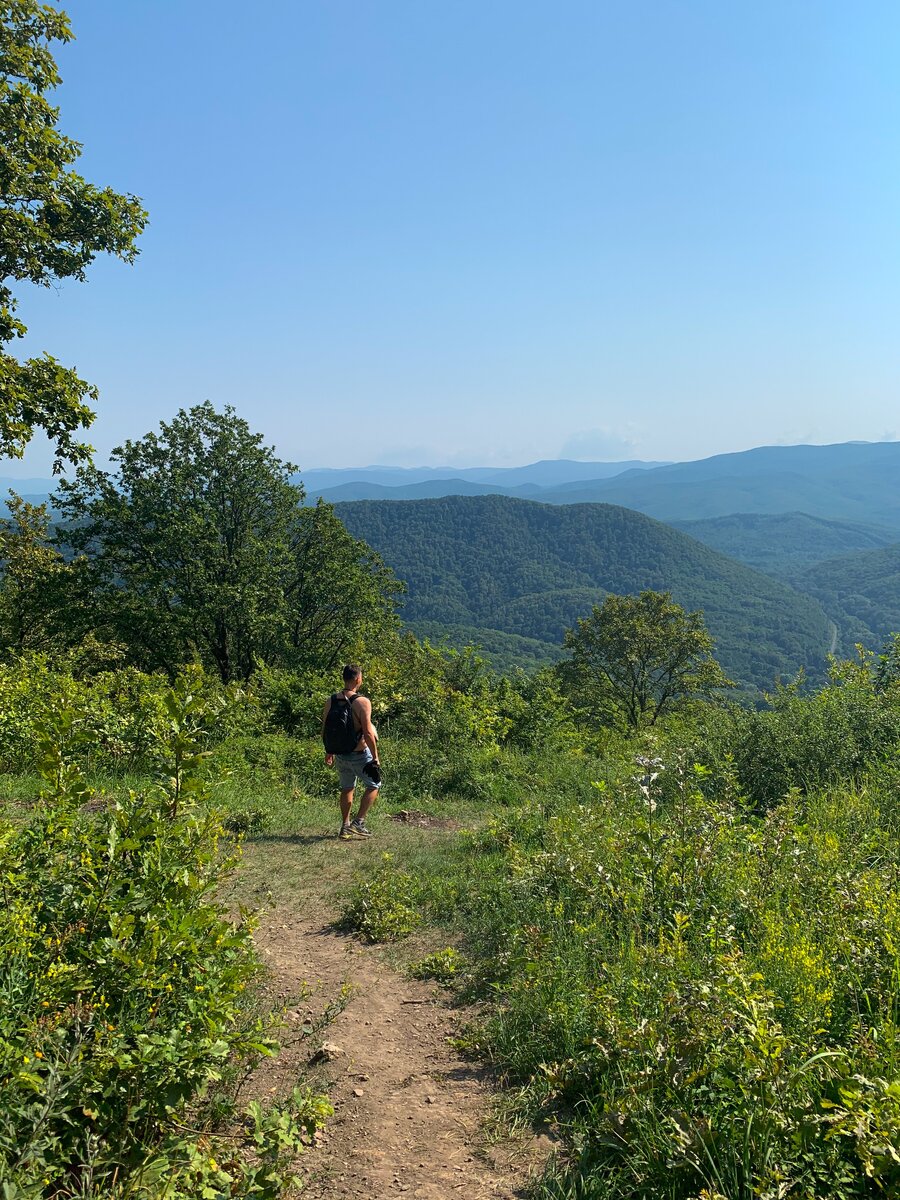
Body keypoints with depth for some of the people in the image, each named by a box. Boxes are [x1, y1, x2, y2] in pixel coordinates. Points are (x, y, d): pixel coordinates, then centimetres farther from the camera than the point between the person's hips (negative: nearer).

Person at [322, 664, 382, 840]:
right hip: (359, 755, -5)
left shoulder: (330, 701, 0)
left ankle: (345, 826, 24)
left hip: (340, 755, 6)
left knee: (347, 788, 22)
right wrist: (375, 757, -13)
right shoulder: (362, 702, -18)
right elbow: (368, 733, -21)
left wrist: (328, 752, 19)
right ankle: (358, 822, 5)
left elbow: (324, 731, 6)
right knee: (374, 785, 14)